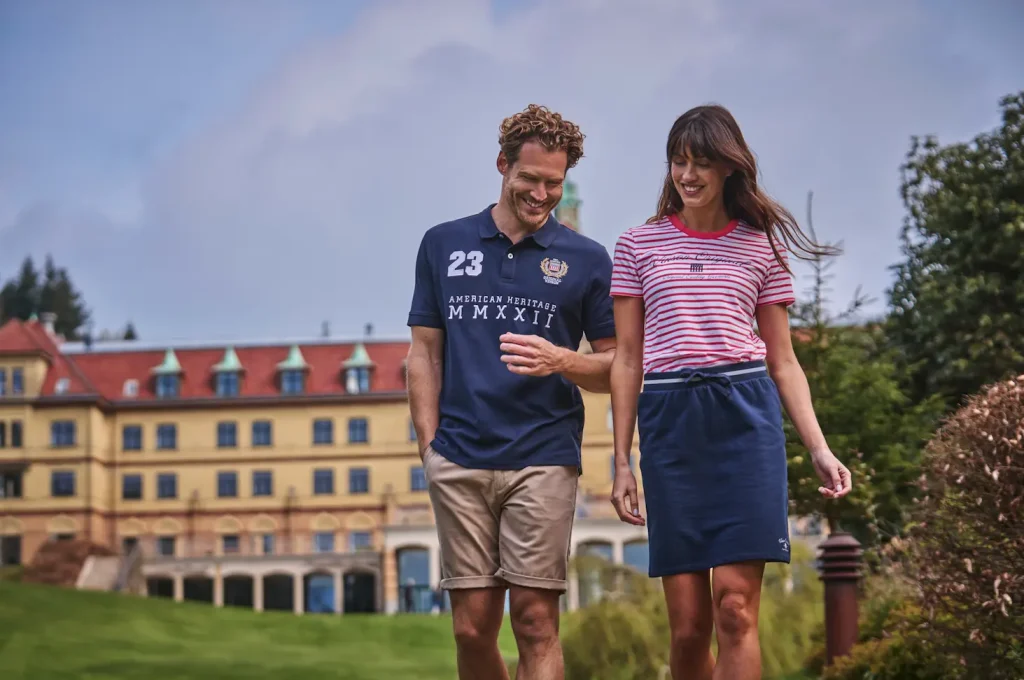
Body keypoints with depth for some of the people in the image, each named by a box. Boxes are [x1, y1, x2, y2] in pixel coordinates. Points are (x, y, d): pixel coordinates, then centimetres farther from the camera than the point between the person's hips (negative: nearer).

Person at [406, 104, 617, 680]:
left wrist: (562, 361, -12)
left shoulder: (587, 259, 7)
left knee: (535, 621, -6)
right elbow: (426, 352, 13)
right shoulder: (443, 245, 12)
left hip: (543, 460, -2)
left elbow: (615, 367, 9)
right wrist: (429, 444, 3)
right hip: (460, 462, 2)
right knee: (472, 627, 1)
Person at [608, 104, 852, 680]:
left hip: (745, 415, -1)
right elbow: (627, 361, 13)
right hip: (668, 421, 1)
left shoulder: (762, 248, 13)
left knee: (735, 608, -12)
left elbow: (783, 361, 14)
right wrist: (622, 461, 8)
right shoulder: (638, 245, 13)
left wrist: (819, 448, 3)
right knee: (688, 625, -2)